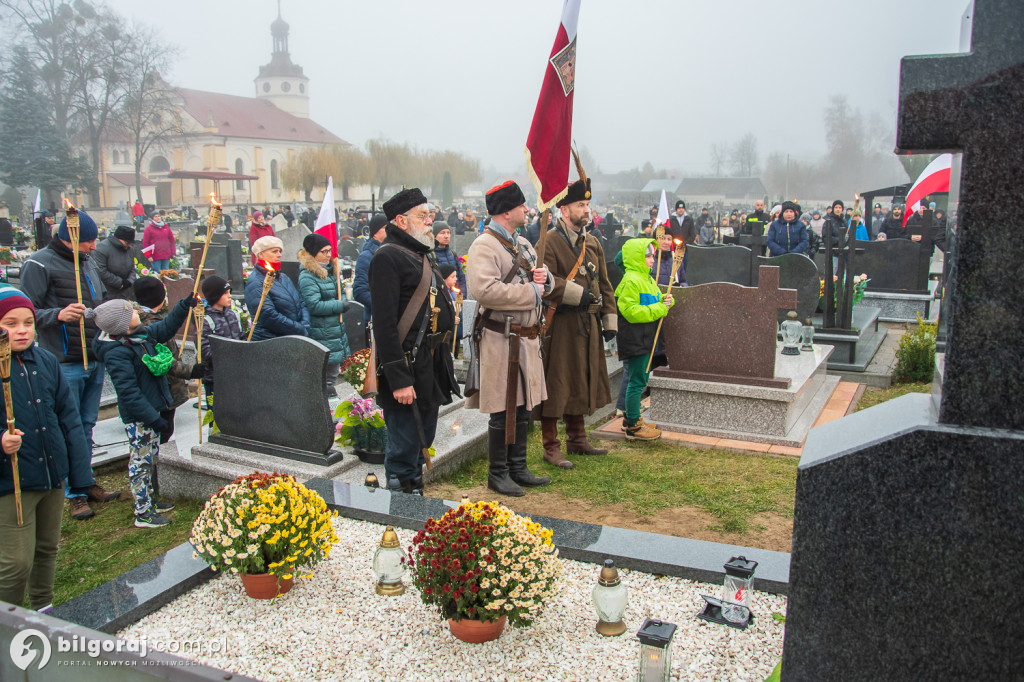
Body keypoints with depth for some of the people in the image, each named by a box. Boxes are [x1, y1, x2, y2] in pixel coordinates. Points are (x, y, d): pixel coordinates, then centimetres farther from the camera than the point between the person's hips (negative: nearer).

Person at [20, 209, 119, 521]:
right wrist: (58, 315, -31)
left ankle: (88, 484, 26)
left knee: (86, 425, 16)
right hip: (65, 364, -7)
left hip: (95, 359, 7)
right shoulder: (39, 264, -10)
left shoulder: (87, 262, 13)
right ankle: (76, 494, 10)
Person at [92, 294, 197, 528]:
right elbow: (128, 392, -25)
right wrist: (153, 418, -24)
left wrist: (186, 305, 12)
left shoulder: (141, 334, 1)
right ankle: (143, 513, 12)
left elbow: (166, 327, 20)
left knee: (151, 458, 21)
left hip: (152, 411, 9)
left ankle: (150, 499, 36)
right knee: (141, 462, 1)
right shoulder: (117, 353, -25)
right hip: (137, 418, -9)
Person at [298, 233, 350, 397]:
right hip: (320, 333, -9)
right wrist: (340, 306, -14)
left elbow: (341, 293, 25)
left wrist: (343, 301, 2)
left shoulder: (331, 271, 14)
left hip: (337, 327, 9)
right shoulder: (307, 277, -14)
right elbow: (314, 306, -20)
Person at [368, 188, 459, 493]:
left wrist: (443, 363, 21)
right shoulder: (388, 256, -14)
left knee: (423, 441, 19)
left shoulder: (419, 254, 18)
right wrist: (398, 379, -25)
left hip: (432, 364, 10)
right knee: (404, 446, -1)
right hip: (408, 367, -10)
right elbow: (384, 324, -21)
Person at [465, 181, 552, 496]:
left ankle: (518, 469, 27)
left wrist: (544, 277, 1)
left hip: (527, 338, 9)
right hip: (501, 340, -9)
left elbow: (542, 283, 27)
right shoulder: (484, 246, -13)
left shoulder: (523, 244, 17)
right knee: (502, 411, 0)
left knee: (523, 407, 15)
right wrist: (531, 291, -19)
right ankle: (497, 474, 14)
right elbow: (484, 290, -28)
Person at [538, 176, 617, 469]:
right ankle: (551, 448, 8)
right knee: (556, 384, -1)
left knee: (581, 382, 16)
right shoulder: (549, 242, -9)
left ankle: (577, 440, 30)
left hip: (587, 326, 8)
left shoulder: (593, 244, 14)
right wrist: (578, 294, -22)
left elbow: (604, 285, 17)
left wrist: (609, 321, 11)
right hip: (560, 326, -7)